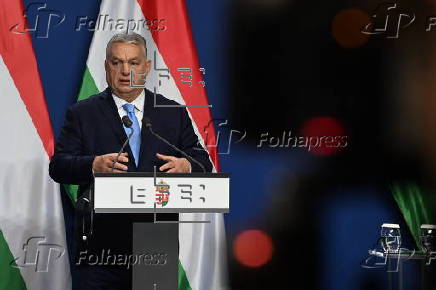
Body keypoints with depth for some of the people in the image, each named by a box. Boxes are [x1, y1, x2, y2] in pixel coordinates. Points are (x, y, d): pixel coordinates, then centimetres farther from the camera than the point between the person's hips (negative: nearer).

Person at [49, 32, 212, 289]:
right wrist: (94, 165, -24)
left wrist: (185, 166, -17)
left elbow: (203, 162, 7)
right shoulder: (82, 114, 5)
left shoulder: (174, 113, 10)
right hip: (102, 245, -2)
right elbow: (59, 166, -3)